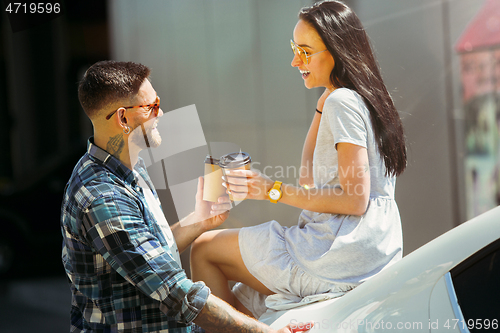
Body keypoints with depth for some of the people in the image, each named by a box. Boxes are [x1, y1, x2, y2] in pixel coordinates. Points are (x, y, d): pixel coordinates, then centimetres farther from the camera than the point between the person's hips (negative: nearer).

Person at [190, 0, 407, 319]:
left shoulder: (342, 102, -14)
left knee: (204, 249, 2)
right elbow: (310, 179, 20)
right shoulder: (368, 99, 14)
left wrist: (275, 191, -16)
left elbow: (355, 200, -20)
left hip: (342, 254, -10)